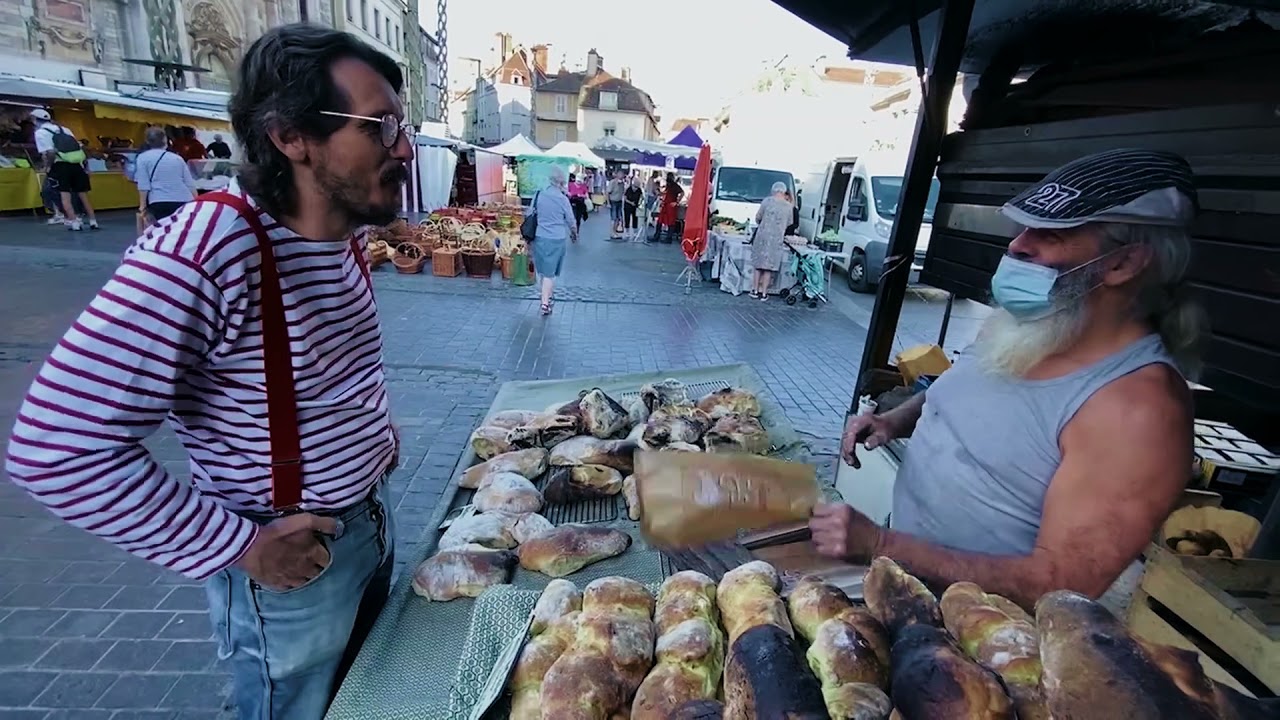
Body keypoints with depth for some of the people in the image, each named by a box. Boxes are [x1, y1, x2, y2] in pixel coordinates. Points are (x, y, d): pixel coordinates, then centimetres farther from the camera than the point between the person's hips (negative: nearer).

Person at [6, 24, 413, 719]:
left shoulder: (343, 235, -3)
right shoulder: (203, 249, -29)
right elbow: (60, 448, -27)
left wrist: (373, 429, 6)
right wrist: (238, 547, -22)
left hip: (369, 518, 7)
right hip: (291, 560, -7)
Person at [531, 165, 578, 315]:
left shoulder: (538, 195, -2)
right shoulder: (563, 199, -9)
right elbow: (571, 221, 1)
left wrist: (530, 235, 19)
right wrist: (574, 234, 22)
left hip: (539, 237, 3)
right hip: (557, 239, -3)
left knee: (543, 270, 18)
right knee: (550, 272, 2)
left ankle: (547, 296, 32)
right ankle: (545, 303, 0)